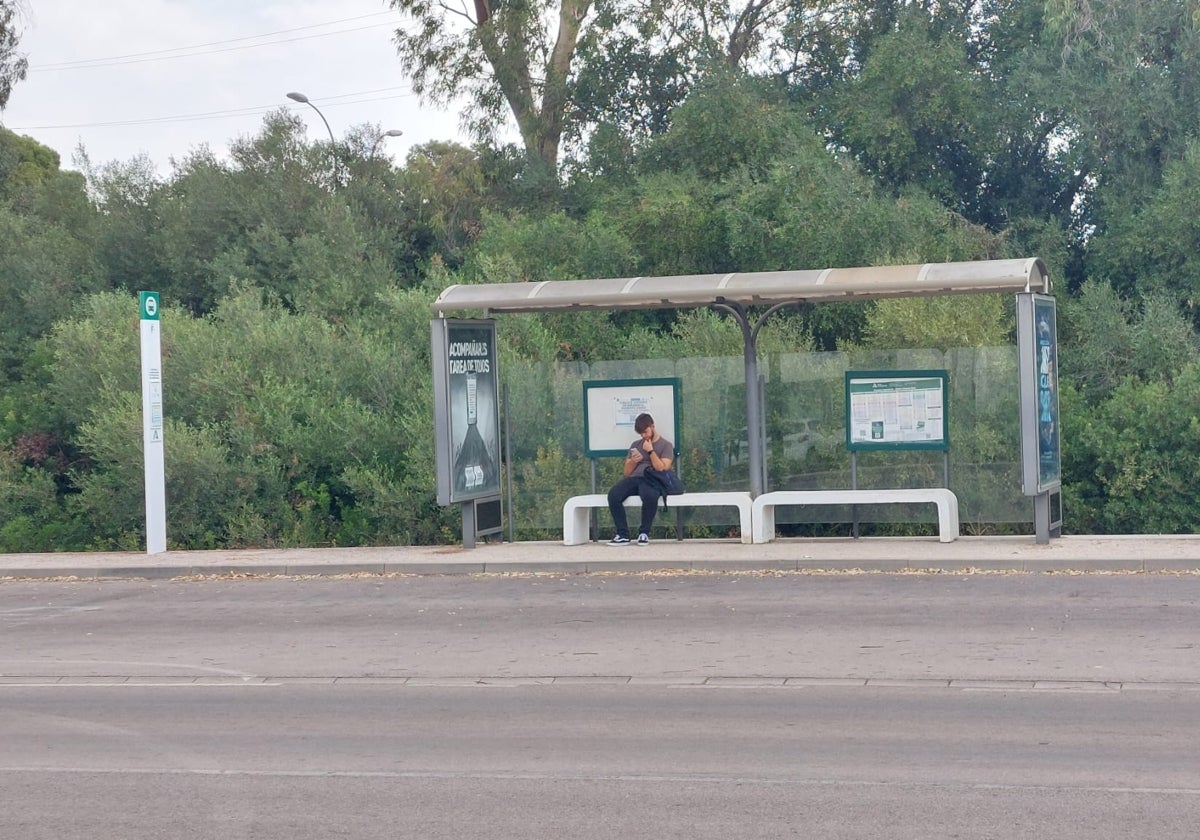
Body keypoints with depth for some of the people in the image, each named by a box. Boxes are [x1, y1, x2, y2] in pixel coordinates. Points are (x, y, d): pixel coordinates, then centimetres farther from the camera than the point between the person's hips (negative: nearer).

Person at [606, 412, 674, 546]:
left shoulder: (666, 445, 11)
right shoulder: (635, 444, 24)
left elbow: (662, 469, -4)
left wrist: (650, 451, -6)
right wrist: (633, 461, 0)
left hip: (651, 480, -4)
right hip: (633, 479, 4)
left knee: (650, 496, -41)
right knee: (613, 495, -29)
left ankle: (644, 533, -21)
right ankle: (622, 535, -25)